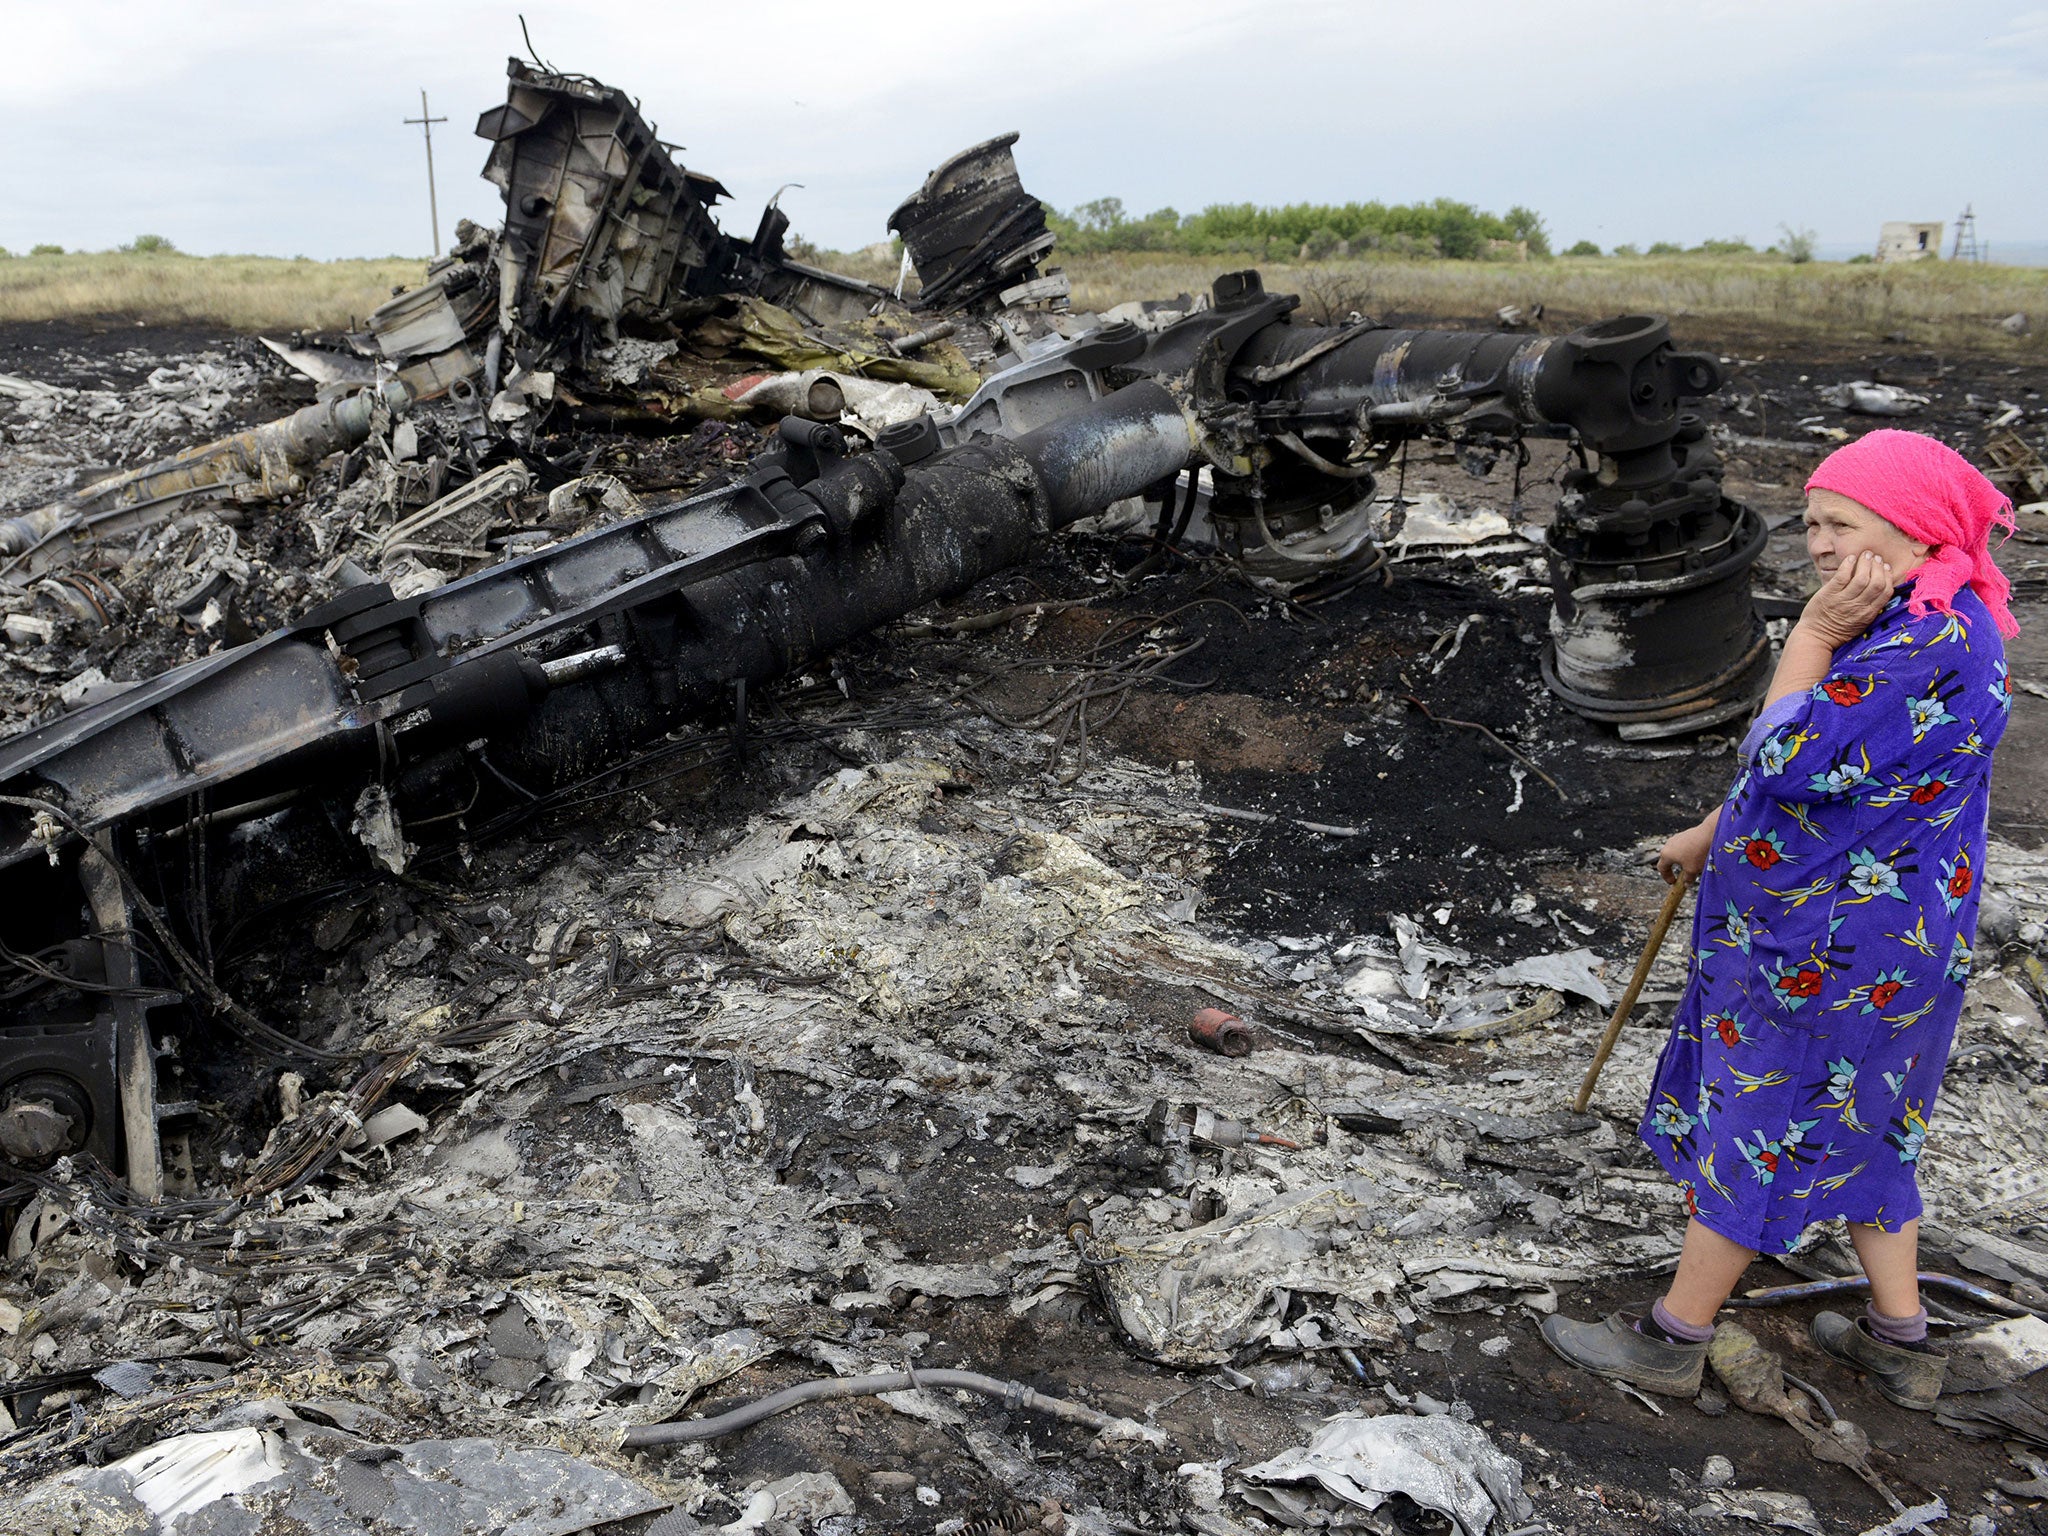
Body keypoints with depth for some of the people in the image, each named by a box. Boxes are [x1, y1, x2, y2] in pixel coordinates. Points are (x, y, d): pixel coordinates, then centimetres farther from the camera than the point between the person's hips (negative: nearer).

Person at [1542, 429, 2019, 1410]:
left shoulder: (1933, 644, -26)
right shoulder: (1910, 620, 8)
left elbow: (1791, 762, -28)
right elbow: (1817, 764, 19)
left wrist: (1812, 634, -21)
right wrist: (1710, 836, 26)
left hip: (1836, 949, -10)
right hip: (1857, 933, 10)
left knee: (1756, 1127, 2)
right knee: (1856, 1127, 20)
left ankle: (1671, 1341, 18)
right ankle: (1900, 1341, 35)